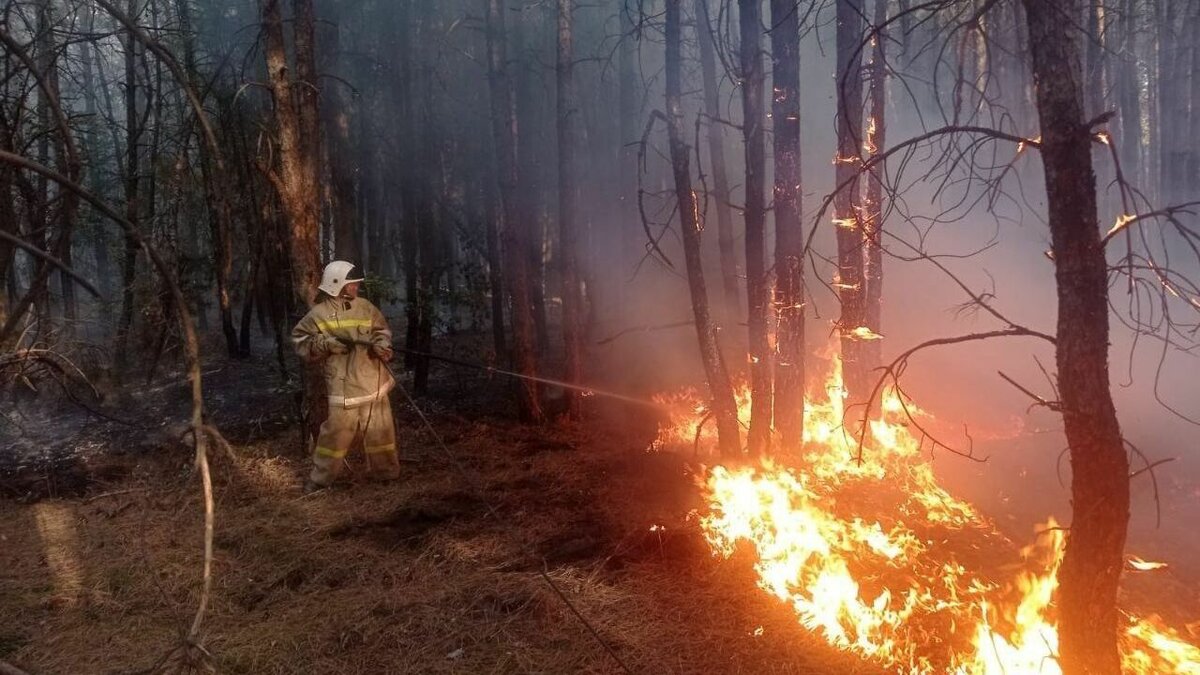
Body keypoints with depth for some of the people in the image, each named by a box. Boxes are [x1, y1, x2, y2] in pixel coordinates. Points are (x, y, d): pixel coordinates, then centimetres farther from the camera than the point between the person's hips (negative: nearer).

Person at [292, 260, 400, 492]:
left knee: (380, 429, 13)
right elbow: (299, 339, -1)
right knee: (337, 431, -2)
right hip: (344, 384, -4)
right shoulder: (320, 313, -6)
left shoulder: (365, 306, 4)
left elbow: (381, 329, 10)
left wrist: (381, 344, -12)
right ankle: (319, 479, 13)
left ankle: (387, 471, 30)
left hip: (373, 380, 4)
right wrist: (325, 344, -17)